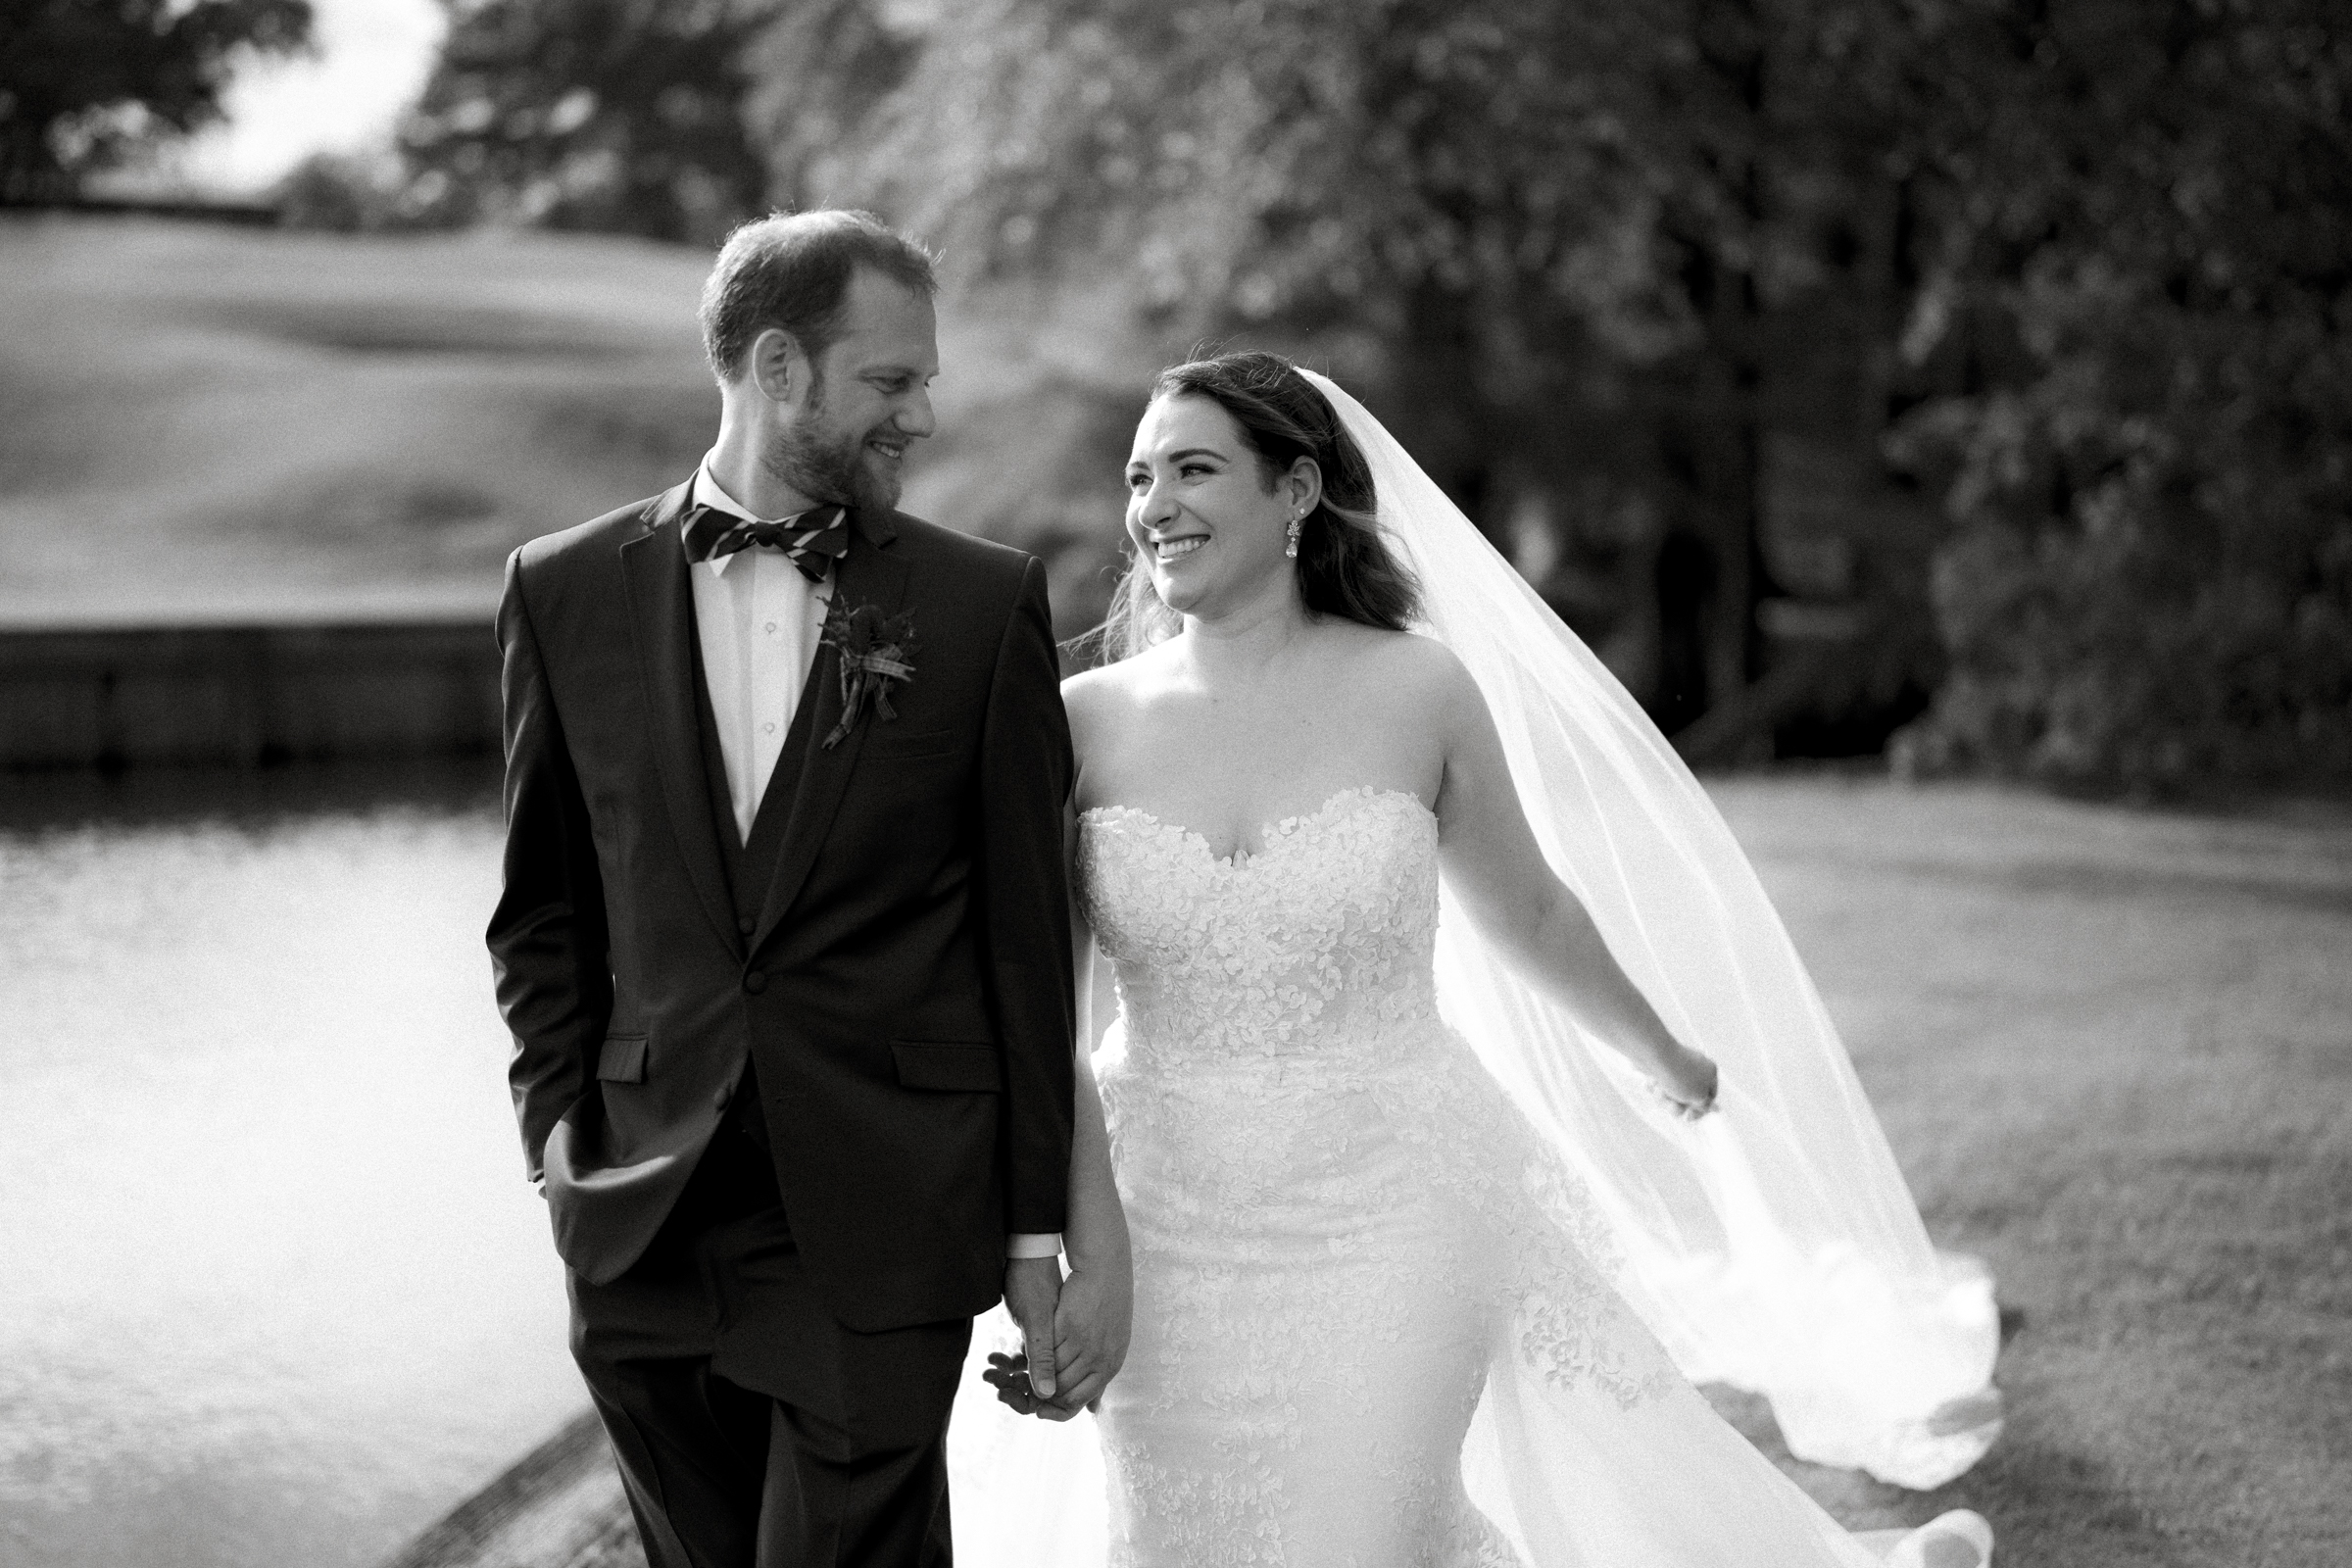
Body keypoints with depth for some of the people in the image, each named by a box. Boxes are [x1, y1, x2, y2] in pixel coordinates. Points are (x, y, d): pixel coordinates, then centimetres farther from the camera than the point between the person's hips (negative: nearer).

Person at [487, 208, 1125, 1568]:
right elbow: (545, 908, 14)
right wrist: (559, 1119, 1)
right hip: (645, 1234, 2)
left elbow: (1030, 936, 2)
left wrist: (1039, 1226, 1)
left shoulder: (987, 605, 0)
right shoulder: (570, 593, 5)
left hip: (883, 1235, -2)